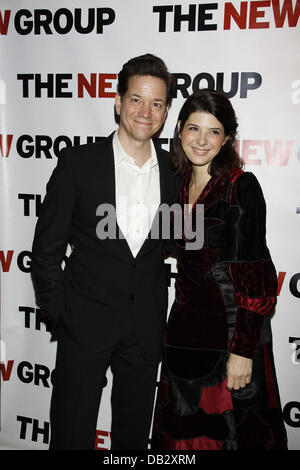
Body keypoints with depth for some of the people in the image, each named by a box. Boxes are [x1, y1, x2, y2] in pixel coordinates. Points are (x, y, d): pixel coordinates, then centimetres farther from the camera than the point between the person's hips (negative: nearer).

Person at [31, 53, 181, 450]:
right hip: (86, 323, -2)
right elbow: (46, 249, -4)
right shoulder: (78, 162, -9)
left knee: (134, 435, 20)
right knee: (72, 435, 11)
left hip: (146, 327, 3)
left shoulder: (174, 171, 0)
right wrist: (59, 316, -5)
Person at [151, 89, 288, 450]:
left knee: (228, 434, 7)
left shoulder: (242, 187, -12)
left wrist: (243, 351, -18)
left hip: (230, 333, -6)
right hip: (185, 330, 7)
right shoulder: (180, 184, 8)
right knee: (183, 433, 17)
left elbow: (255, 278, -16)